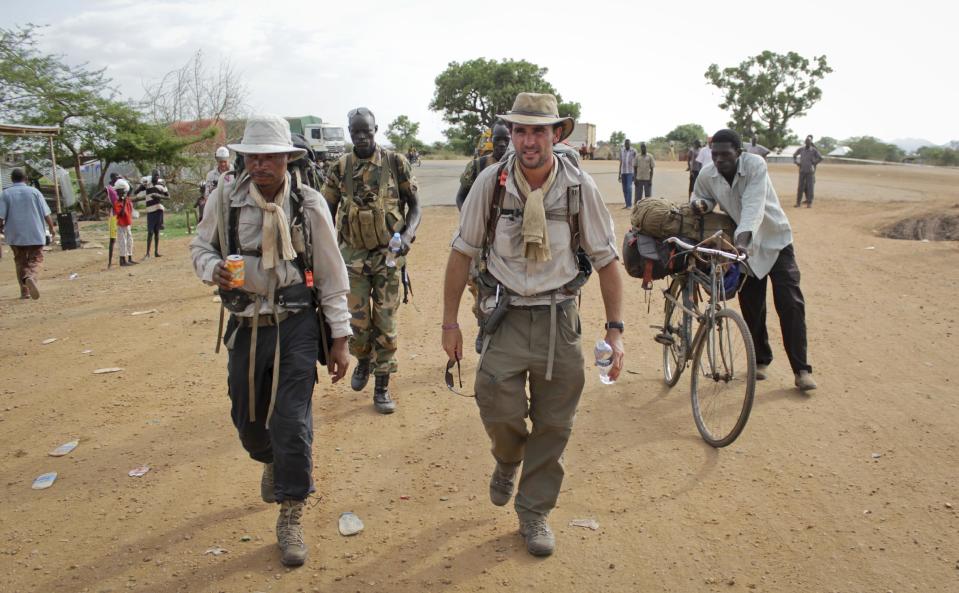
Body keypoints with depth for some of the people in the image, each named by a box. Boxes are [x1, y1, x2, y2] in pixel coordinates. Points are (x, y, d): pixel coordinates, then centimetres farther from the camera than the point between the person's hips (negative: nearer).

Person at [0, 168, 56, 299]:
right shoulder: (34, 191, 0)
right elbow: (46, 214, -4)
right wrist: (52, 229, 9)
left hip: (15, 235, 1)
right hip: (35, 234, -1)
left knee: (20, 262, 15)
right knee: (35, 259, 4)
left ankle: (25, 291, 13)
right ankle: (31, 277, -28)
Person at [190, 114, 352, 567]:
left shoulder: (308, 204, -9)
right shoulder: (225, 198, -5)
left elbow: (331, 273, -3)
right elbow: (200, 246, 9)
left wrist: (340, 338, -3)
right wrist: (213, 268, -16)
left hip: (295, 326, -3)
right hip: (245, 326, 3)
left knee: (292, 422, -4)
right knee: (248, 419, 16)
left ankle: (291, 519, 14)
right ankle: (272, 463, 52)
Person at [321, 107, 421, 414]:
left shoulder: (396, 163, -2)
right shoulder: (340, 168, 3)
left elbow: (414, 205, 2)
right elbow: (328, 212, 10)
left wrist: (407, 234, -16)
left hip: (388, 254, -1)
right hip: (353, 255, 1)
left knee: (385, 323, 2)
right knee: (358, 323, 1)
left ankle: (382, 387, 14)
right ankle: (363, 361, 34)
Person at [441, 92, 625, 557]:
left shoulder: (579, 186, -6)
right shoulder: (491, 182, -7)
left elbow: (606, 259, 1)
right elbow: (462, 253, 1)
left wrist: (615, 329, -3)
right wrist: (449, 323, 2)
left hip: (559, 318, 1)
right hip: (505, 316, -1)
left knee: (554, 426, 6)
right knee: (500, 412, -12)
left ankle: (534, 514, 27)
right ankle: (508, 461, 26)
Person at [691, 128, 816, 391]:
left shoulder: (755, 165, -24)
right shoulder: (707, 175, -12)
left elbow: (753, 205, -36)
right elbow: (701, 198, 9)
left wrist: (742, 237, -51)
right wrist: (701, 204, -16)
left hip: (775, 240, -3)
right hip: (743, 245, 3)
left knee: (790, 304, -7)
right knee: (751, 307, 6)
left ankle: (801, 369, 0)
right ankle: (760, 360, 26)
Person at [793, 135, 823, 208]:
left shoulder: (814, 150, -2)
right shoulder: (801, 149, 6)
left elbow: (820, 158, -2)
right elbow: (794, 155, 20)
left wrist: (813, 163, -4)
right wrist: (796, 163, 8)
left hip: (810, 171, -2)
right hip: (802, 171, 2)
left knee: (810, 187, -3)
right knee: (800, 187, 2)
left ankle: (809, 203, 0)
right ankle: (798, 202, 6)